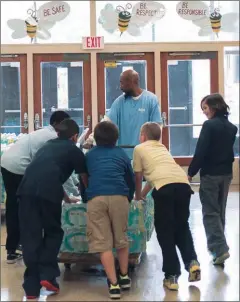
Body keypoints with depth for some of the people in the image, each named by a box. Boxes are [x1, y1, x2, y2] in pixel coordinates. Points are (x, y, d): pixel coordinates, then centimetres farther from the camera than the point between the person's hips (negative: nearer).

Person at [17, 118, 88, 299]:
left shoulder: (47, 146, 35)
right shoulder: (74, 150, 20)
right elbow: (85, 178, 27)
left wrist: (67, 198, 58)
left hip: (27, 188, 4)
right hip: (48, 191, -4)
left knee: (30, 237, 9)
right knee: (53, 232, 17)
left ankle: (32, 286, 10)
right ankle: (47, 274, 6)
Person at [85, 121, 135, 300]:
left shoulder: (89, 155, 26)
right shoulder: (121, 153, 23)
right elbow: (131, 180, 29)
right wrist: (129, 198, 46)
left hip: (95, 197, 0)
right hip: (119, 196, 0)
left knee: (103, 243, 4)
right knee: (121, 238, 18)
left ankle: (114, 284, -1)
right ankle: (124, 277, 29)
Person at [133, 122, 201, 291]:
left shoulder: (139, 148, 20)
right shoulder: (162, 147, 35)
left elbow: (138, 177, 22)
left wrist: (138, 196, 40)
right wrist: (144, 194, 54)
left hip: (165, 187, -5)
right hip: (183, 184, 5)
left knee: (165, 231, 6)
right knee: (182, 227, 22)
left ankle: (172, 276, 6)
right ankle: (192, 262, 5)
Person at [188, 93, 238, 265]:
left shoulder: (209, 125, -15)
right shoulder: (231, 127, 8)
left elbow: (200, 152, -18)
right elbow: (230, 150, 13)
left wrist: (191, 172, -11)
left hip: (210, 174, -7)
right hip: (226, 173, 7)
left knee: (210, 212, -2)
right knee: (220, 210, 17)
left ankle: (220, 249, -11)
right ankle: (216, 245, 26)